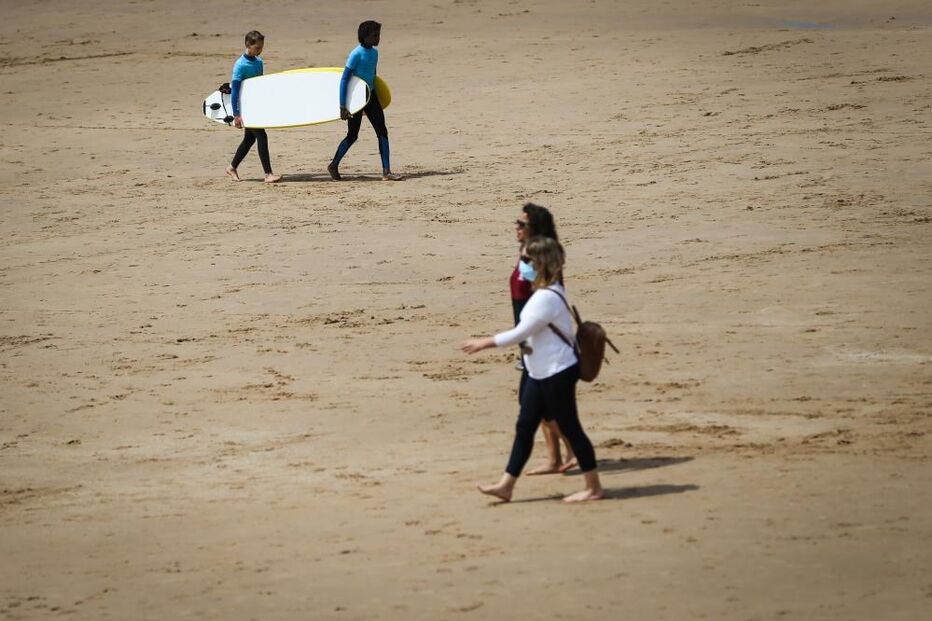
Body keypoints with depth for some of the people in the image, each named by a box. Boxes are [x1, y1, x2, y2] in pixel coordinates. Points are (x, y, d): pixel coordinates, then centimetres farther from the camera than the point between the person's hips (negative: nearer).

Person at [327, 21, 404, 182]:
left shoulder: (374, 53, 5)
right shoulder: (356, 54, -18)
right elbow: (344, 79, -19)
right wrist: (342, 106, -23)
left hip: (370, 96, 7)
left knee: (382, 132, -3)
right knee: (352, 135, 2)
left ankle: (386, 172, -5)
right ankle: (334, 165, 23)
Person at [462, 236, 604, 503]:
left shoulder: (546, 298, -22)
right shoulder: (549, 292, 9)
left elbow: (520, 333, -22)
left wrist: (484, 343, -17)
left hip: (557, 373, -10)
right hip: (542, 373, 10)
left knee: (569, 428, -2)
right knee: (524, 427, 11)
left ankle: (594, 487, 7)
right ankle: (506, 485, 14)